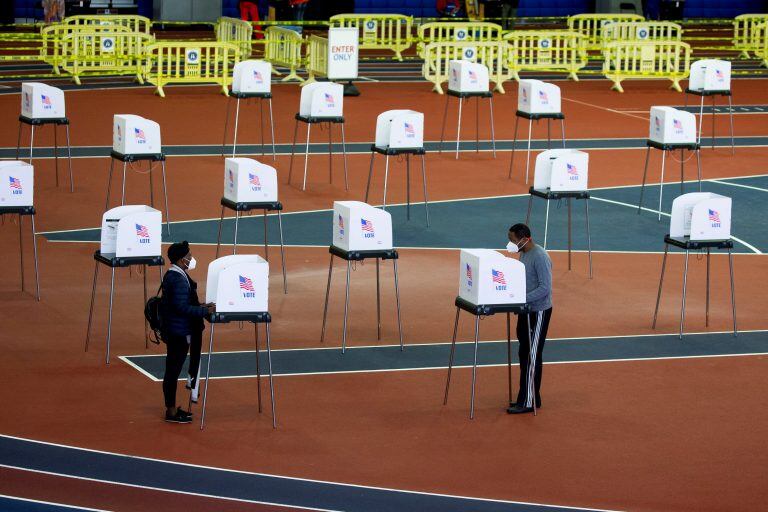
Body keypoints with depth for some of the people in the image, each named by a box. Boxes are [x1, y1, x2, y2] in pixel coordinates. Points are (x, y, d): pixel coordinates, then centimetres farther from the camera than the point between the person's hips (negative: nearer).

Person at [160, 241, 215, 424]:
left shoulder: (171, 275, 10)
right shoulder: (179, 280, -23)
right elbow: (182, 307, -27)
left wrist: (200, 306, 13)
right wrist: (205, 311, -21)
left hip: (174, 330, 11)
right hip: (179, 332, -11)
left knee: (173, 369, 19)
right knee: (174, 369, -2)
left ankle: (172, 408, 29)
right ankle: (171, 412, 6)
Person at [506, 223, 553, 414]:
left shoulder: (540, 257, -20)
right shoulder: (523, 254, 9)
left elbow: (545, 288, -24)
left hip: (538, 312, -10)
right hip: (526, 310, 10)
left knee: (532, 357, -5)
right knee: (524, 354, 13)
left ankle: (527, 402, -1)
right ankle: (531, 397, 21)